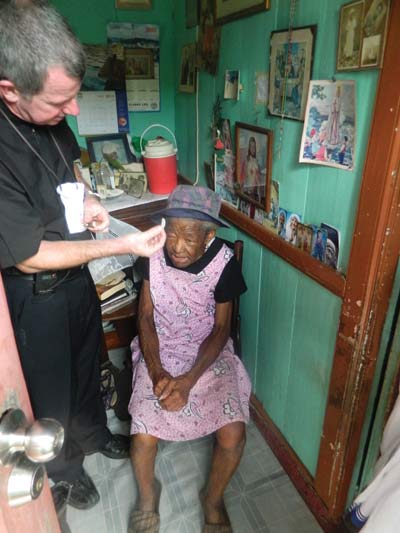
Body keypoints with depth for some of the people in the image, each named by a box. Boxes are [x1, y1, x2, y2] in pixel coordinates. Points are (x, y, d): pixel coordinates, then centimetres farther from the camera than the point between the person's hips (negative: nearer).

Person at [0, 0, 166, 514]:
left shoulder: (50, 118, -8)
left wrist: (85, 198, -8)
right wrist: (123, 246, -26)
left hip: (77, 273, 7)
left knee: (86, 363, 26)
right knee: (51, 384, 18)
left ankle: (94, 434, 55)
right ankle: (64, 465, 49)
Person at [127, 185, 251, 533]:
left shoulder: (224, 262, -18)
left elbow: (221, 329, -10)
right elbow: (146, 316, -6)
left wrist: (188, 380, -20)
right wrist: (157, 372, -17)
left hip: (208, 354, 0)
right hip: (159, 351, 1)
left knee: (233, 434, -17)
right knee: (144, 437, -16)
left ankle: (214, 499, 18)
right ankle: (147, 498, 20)